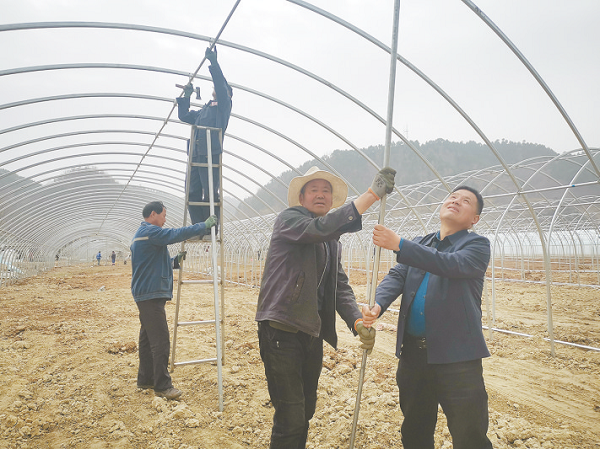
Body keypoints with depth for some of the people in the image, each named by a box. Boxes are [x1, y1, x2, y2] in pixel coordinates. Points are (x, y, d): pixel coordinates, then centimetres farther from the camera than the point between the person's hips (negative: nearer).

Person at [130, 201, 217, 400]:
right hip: (151, 295, -11)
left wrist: (175, 261, 11)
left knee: (148, 338, 15)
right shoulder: (149, 231, -12)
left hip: (147, 294, 11)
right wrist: (204, 225, -16)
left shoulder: (144, 233, 21)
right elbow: (176, 234, -23)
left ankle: (145, 379, 24)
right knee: (160, 340, -9)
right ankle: (162, 386, -4)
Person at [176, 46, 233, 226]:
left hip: (212, 155, -7)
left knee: (210, 195, -10)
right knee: (193, 194, 3)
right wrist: (186, 96, 24)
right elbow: (184, 116, 32)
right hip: (196, 155, 8)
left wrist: (213, 62, -12)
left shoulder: (223, 106, 9)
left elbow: (221, 84, -7)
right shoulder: (202, 111, 30)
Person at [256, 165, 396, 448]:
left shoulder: (333, 241, 15)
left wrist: (357, 322, -9)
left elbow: (340, 285, 9)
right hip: (282, 330, -7)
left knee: (306, 411, 19)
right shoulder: (289, 219, -7)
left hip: (312, 333, 8)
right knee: (290, 417, -6)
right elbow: (320, 228, -28)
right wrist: (372, 194, -31)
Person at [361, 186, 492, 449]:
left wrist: (399, 245, -28)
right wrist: (377, 304, -20)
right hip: (412, 352, 5)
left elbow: (453, 264, -21)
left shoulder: (477, 245, -1)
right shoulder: (418, 245, 14)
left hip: (456, 356, -5)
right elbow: (397, 276, 1)